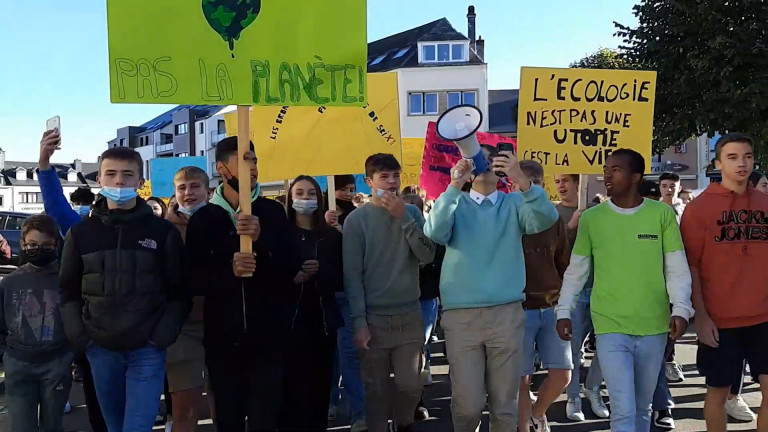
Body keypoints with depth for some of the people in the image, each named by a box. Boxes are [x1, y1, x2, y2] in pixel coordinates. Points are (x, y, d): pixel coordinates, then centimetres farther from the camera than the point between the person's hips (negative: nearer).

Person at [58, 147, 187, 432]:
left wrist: (162, 337, -8)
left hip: (147, 350, -3)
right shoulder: (81, 233, 5)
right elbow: (69, 291, 10)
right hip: (100, 350, 3)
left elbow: (179, 291, 0)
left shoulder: (163, 231, -1)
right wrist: (79, 337, 0)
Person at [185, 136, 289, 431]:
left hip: (267, 336, -1)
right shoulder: (202, 219, 3)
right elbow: (194, 281, 0)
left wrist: (262, 240, -20)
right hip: (222, 337, 1)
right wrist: (229, 271, -19)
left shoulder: (273, 212, 2)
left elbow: (290, 271, -3)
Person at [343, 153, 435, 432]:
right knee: (376, 389, 4)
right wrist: (359, 321, -9)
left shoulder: (411, 212, 6)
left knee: (410, 386, 4)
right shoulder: (356, 220, -3)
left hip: (410, 316, 2)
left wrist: (403, 217, -13)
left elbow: (428, 257, -6)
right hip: (373, 318, -2)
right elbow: (352, 274, -5)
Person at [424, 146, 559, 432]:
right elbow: (434, 233, -13)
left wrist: (521, 180, -26)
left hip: (507, 314, 1)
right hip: (461, 315, -1)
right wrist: (454, 186, -21)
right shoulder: (455, 204, 7)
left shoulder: (514, 204, 8)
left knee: (505, 403, 7)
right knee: (468, 404, 0)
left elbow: (546, 219, -12)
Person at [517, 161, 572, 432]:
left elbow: (564, 264, 17)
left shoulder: (554, 220, 9)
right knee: (522, 378, 1)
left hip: (552, 308, 4)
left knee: (562, 374, 2)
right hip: (519, 309, -4)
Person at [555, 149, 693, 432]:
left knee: (642, 408, 16)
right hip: (610, 327, -1)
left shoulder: (662, 214, -1)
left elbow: (677, 268, 1)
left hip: (654, 327, 1)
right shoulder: (590, 218, 1)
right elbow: (576, 271, 7)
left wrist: (681, 308, -10)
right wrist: (563, 311, 2)